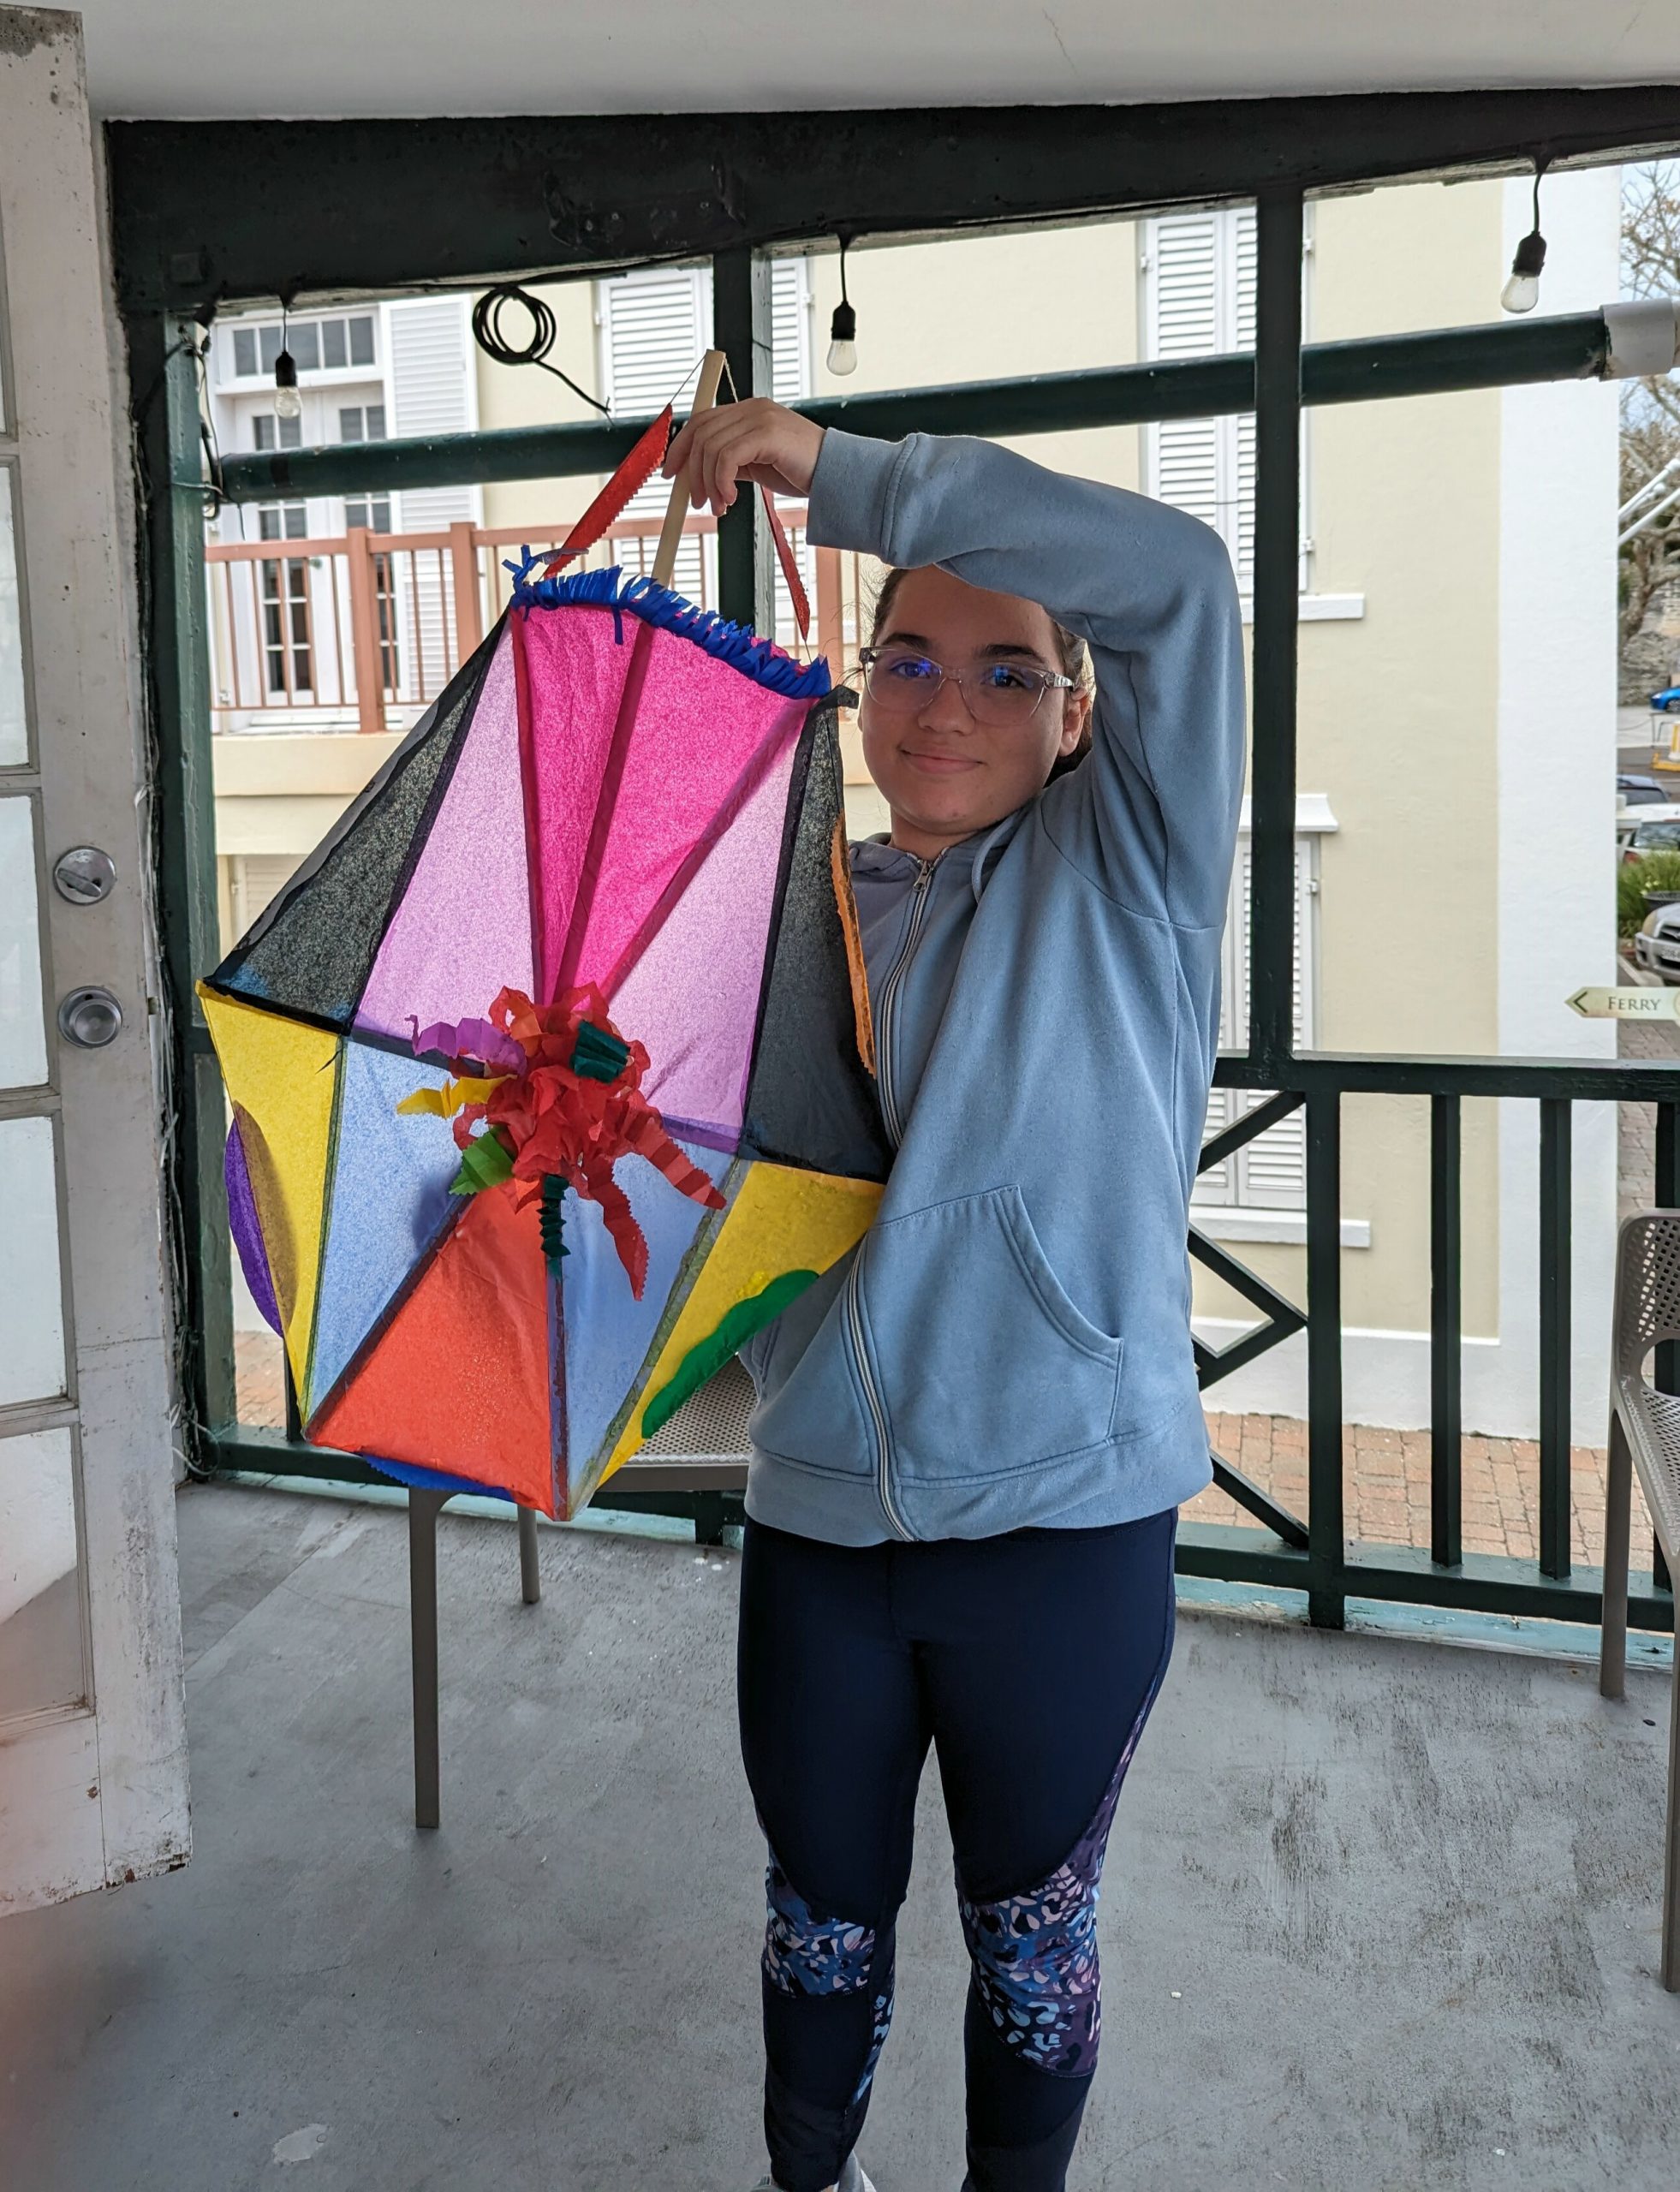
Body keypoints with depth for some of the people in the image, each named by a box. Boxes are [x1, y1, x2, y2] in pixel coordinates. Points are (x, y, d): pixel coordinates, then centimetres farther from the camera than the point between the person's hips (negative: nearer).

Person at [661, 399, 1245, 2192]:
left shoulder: (1124, 874, -4)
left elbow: (1177, 578, -19)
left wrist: (844, 475, -20)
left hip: (1065, 1527, -3)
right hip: (818, 1521, 3)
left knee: (1030, 1933, 17)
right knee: (823, 1917, 22)